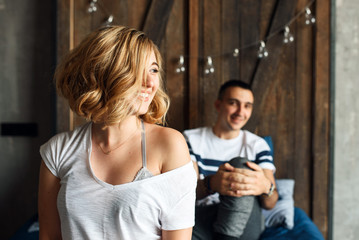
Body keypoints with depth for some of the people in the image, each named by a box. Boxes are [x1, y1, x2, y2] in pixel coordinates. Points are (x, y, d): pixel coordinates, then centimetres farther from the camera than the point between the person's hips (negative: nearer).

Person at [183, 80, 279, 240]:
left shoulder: (257, 144, 13)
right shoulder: (191, 139, 10)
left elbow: (270, 204, 2)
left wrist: (266, 187, -24)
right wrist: (211, 184, -30)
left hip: (245, 225, 3)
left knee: (240, 165, -26)